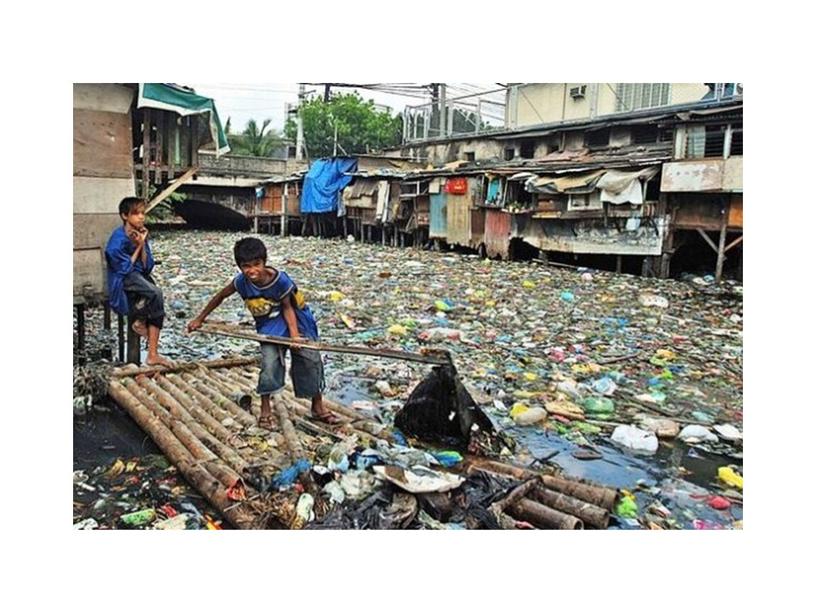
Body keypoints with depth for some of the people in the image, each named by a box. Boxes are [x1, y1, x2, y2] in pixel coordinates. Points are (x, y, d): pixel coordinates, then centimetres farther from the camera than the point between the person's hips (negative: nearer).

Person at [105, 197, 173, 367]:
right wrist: (138, 247, -11)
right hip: (122, 279, -7)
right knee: (156, 293, -32)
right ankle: (140, 321, -2)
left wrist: (142, 245, -11)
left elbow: (147, 267, 2)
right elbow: (125, 268, -14)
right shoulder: (118, 238, -16)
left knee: (158, 307, -17)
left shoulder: (141, 234, 4)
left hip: (139, 276, 7)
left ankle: (153, 355, -14)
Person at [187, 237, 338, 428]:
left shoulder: (280, 280, -29)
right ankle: (265, 409, 6)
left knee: (310, 359, -3)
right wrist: (199, 319, 6)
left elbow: (287, 308, -17)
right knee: (269, 363, -14)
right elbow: (220, 296, -3)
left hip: (294, 319, -1)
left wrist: (294, 334, -29)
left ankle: (318, 407, 14)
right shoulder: (241, 282, -20)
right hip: (270, 326, 2)